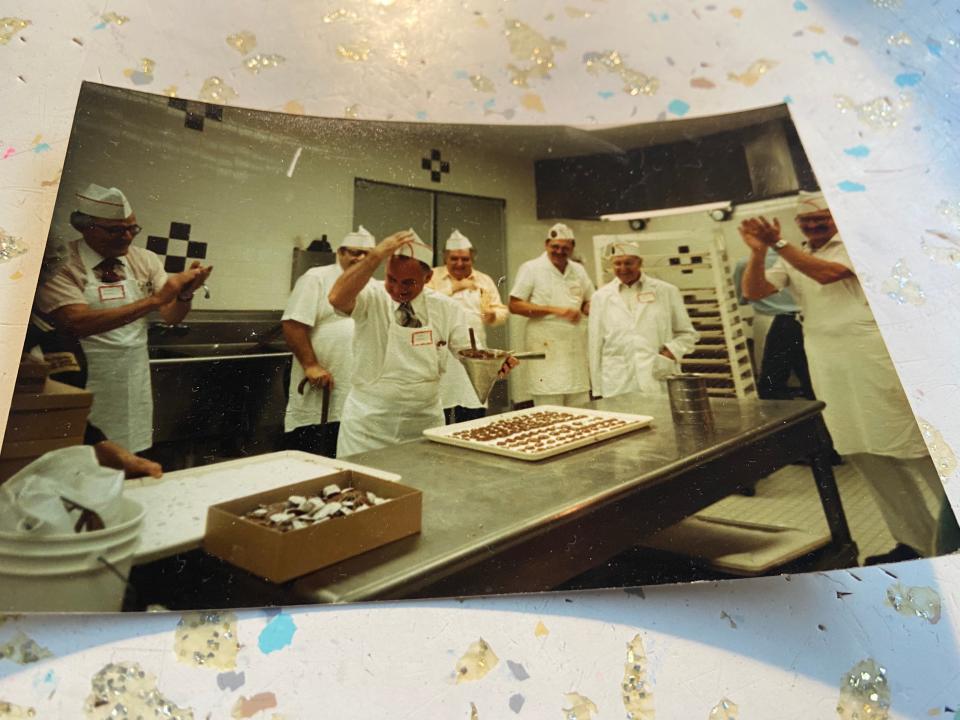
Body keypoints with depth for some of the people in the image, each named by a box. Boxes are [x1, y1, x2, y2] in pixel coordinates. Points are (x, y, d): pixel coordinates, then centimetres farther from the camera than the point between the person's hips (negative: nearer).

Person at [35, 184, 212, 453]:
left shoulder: (145, 260, 3)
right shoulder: (62, 266, -11)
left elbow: (171, 316, -1)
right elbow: (77, 322, -26)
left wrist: (185, 293, -24)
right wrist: (154, 300, -31)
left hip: (135, 383, 4)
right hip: (84, 384, -4)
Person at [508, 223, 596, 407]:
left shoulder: (578, 270, 14)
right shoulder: (531, 268, -1)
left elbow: (589, 302, 23)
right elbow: (514, 305, -7)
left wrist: (586, 309, -3)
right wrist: (554, 310, -15)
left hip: (576, 350, 5)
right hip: (546, 349, -5)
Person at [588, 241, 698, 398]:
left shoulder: (666, 291, 7)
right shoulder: (601, 297, 7)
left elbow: (687, 334, 13)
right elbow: (595, 347, 6)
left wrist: (669, 354, -6)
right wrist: (598, 391, 4)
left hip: (659, 383, 0)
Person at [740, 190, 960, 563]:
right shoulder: (793, 259, 15)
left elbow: (827, 273, -18)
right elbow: (753, 292, 2)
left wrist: (778, 244, -15)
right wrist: (758, 251, -12)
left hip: (874, 361, -5)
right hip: (829, 372, 5)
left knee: (915, 449, 0)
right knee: (869, 458, 11)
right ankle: (915, 541, 25)